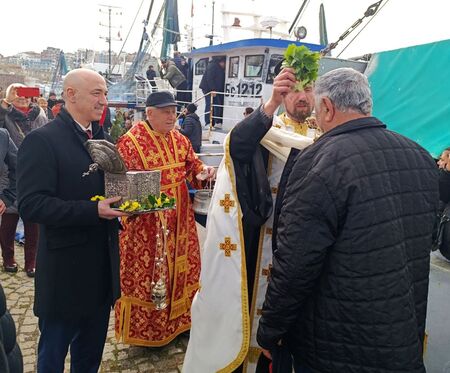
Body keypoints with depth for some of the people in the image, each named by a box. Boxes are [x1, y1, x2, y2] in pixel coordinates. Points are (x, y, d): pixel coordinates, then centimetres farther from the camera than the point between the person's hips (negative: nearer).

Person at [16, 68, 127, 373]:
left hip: (103, 266, 7)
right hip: (65, 270, -6)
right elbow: (31, 205, -21)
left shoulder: (102, 139, 9)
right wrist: (93, 211, -27)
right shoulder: (42, 140, -15)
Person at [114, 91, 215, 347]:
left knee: (179, 266, 16)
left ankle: (176, 319, 37)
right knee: (147, 272, 7)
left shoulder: (179, 139, 7)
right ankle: (144, 328, 28)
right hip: (147, 222, -6)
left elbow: (192, 165, 15)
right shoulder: (131, 142, -12)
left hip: (179, 219, 7)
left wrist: (204, 171, -6)